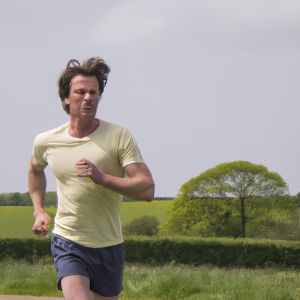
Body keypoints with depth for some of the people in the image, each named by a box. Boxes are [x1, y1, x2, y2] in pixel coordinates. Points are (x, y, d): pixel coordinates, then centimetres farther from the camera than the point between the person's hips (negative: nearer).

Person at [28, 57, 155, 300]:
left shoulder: (119, 136, -9)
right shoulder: (45, 142, 0)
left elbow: (147, 190, -16)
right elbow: (35, 169, 26)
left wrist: (102, 178, -29)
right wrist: (39, 211, 15)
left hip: (109, 246, 1)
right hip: (68, 243, -1)